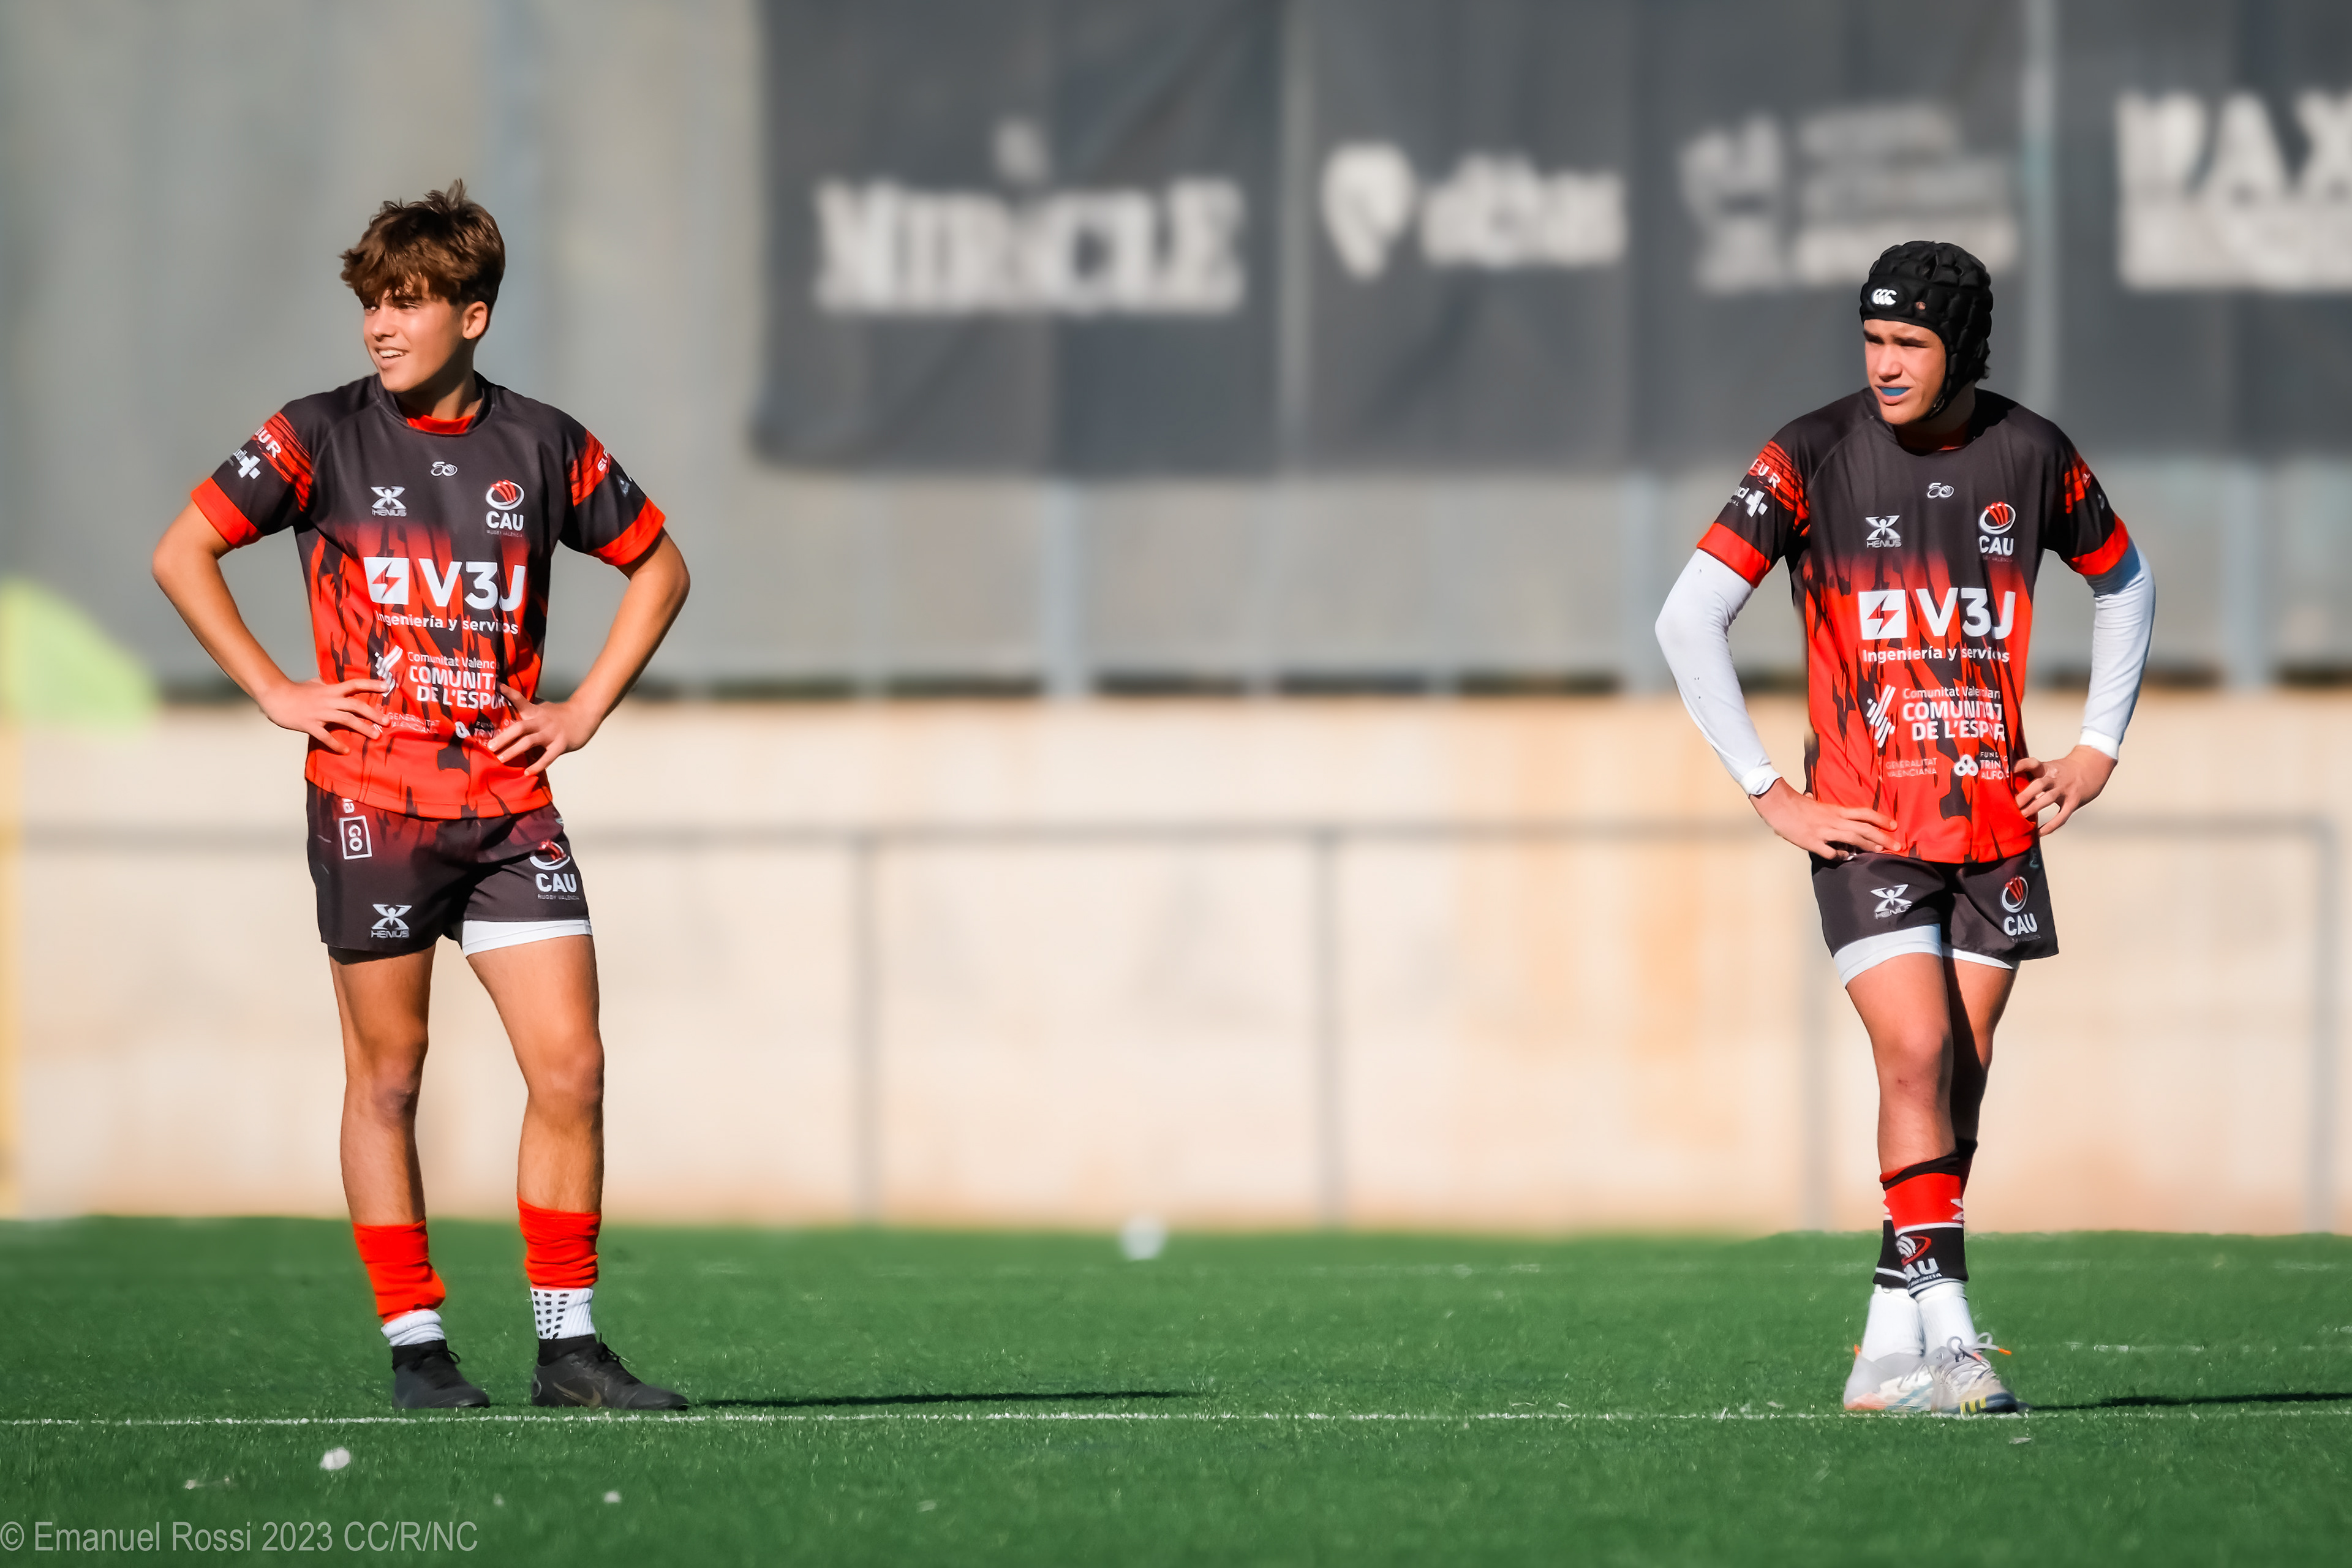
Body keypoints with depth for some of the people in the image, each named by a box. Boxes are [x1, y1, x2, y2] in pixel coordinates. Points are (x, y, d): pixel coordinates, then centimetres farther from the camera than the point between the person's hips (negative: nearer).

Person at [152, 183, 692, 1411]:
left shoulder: (542, 446, 6)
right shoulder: (323, 437, -1)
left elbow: (659, 567, 19)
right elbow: (182, 553, 2)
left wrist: (586, 708, 9)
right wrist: (275, 693, -4)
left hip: (509, 803, 2)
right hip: (371, 802, -2)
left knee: (571, 1068, -4)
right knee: (387, 1075, 2)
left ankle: (567, 1344, 4)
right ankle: (414, 1345, 9)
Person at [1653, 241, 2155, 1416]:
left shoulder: (2030, 456, 2)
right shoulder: (1812, 457, -8)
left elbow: (2123, 582, 22)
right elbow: (1688, 622, -7)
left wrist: (2097, 750, 14)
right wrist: (1768, 794, -9)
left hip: (1997, 820, 3)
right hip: (1866, 822, -3)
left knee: (1959, 1082, 2)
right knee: (1917, 1058, -17)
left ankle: (1893, 1345, 10)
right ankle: (1945, 1330, -18)